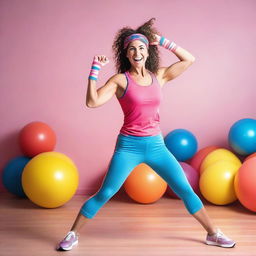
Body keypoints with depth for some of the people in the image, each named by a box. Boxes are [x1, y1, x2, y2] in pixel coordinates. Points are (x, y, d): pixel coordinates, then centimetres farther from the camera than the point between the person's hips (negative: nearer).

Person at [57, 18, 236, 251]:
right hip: (129, 146, -3)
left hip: (156, 145, 4)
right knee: (104, 194, -3)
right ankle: (73, 235, 14)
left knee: (185, 190, 6)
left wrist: (162, 41, 5)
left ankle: (213, 234, 21)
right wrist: (95, 69, -15)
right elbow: (92, 102, -16)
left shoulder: (159, 76, 5)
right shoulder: (120, 80, -6)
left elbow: (189, 59, 8)